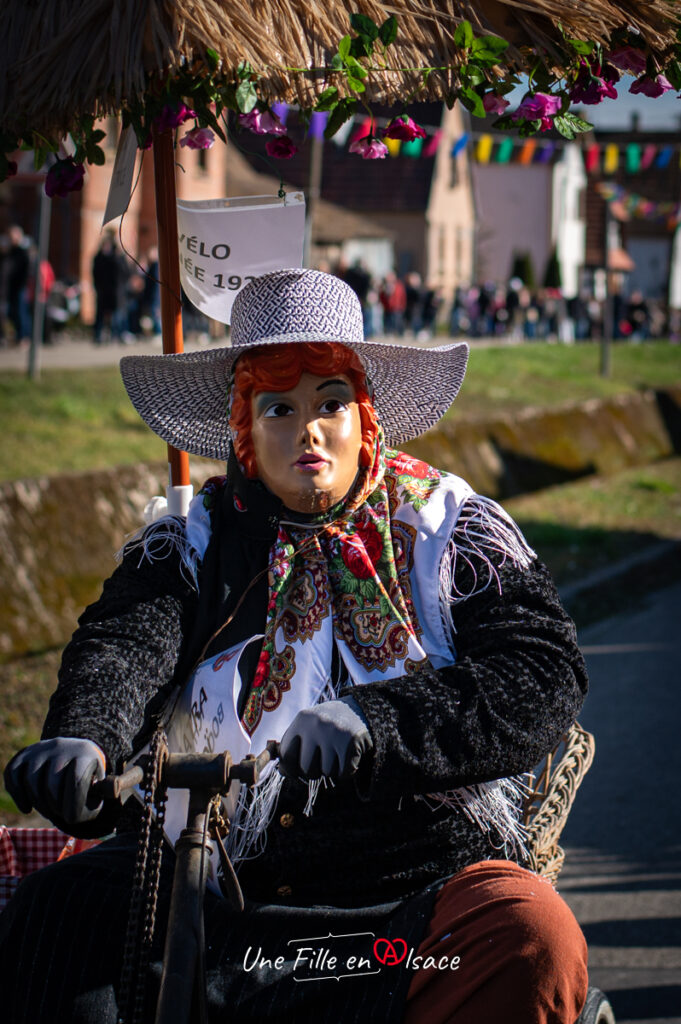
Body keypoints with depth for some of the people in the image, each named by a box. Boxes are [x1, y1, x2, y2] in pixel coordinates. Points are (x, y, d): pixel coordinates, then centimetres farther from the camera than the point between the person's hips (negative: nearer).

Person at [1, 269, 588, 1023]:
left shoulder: (451, 530, 7)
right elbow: (122, 649, -7)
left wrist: (371, 721, -24)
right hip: (224, 885, 2)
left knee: (533, 938, -31)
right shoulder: (192, 545, 13)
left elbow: (544, 671, -7)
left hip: (422, 876, -2)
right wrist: (84, 741, -32)